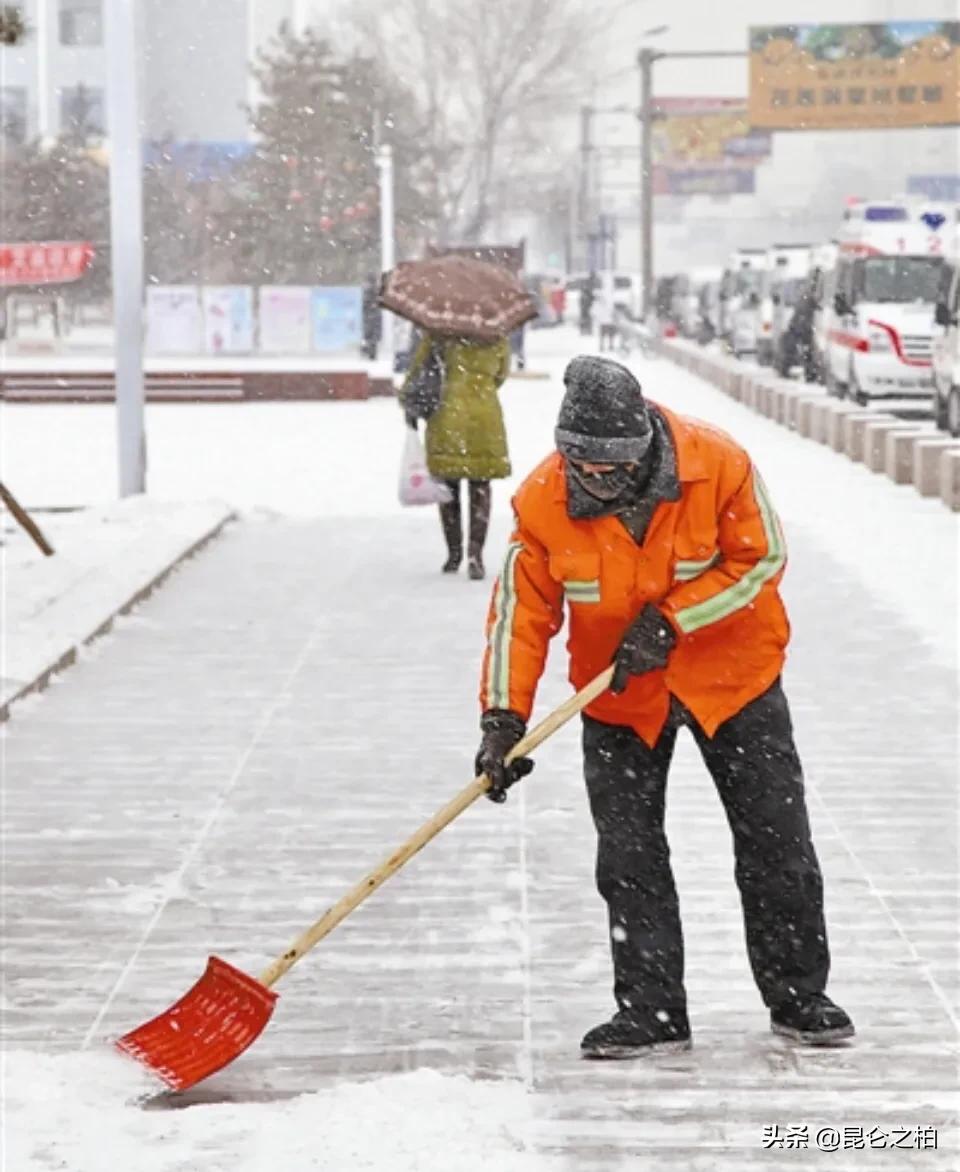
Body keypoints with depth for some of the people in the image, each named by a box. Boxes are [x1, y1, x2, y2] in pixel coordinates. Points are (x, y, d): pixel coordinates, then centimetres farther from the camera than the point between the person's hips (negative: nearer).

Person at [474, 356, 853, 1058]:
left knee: (776, 841, 5)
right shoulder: (543, 501, -18)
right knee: (629, 856, -1)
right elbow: (521, 610, -10)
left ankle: (799, 995, 20)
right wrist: (503, 717, -16)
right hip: (619, 695, 1)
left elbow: (761, 559, -13)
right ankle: (651, 1011, 10)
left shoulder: (719, 465, -23)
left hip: (733, 672, -1)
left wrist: (670, 619, -22)